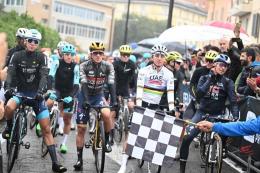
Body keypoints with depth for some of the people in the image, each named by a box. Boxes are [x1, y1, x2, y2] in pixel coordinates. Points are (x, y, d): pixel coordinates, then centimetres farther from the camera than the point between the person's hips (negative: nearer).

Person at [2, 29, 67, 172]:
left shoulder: (41, 58, -3)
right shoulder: (17, 56, -2)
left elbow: (44, 76, -14)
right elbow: (10, 73, -12)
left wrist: (40, 91, -32)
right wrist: (8, 87, -33)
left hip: (36, 94, 0)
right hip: (20, 92, 0)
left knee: (46, 129, -6)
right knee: (9, 107, -36)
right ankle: (9, 127, -1)